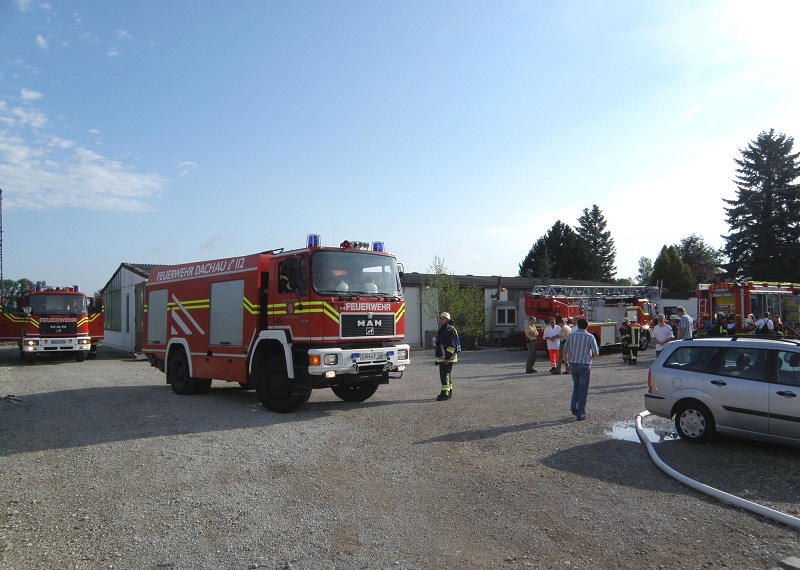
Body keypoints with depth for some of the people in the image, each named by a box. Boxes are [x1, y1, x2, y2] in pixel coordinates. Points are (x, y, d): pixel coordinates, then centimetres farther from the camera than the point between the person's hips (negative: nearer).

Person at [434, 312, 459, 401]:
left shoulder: (450, 330, -12)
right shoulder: (442, 330, 19)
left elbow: (451, 345, -19)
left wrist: (447, 358, -23)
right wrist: (438, 358, 23)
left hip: (448, 358, -10)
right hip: (442, 358, 10)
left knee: (445, 375, -11)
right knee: (444, 375, 14)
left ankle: (445, 394, -10)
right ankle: (449, 392, 22)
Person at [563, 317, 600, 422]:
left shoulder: (571, 336, 2)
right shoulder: (590, 337, -6)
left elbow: (565, 351, 5)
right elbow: (596, 353, -8)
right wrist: (591, 352, 15)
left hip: (573, 364, 3)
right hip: (585, 365, -3)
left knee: (576, 385, 24)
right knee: (583, 389, 5)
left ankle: (574, 407, 13)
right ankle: (581, 414, 7)